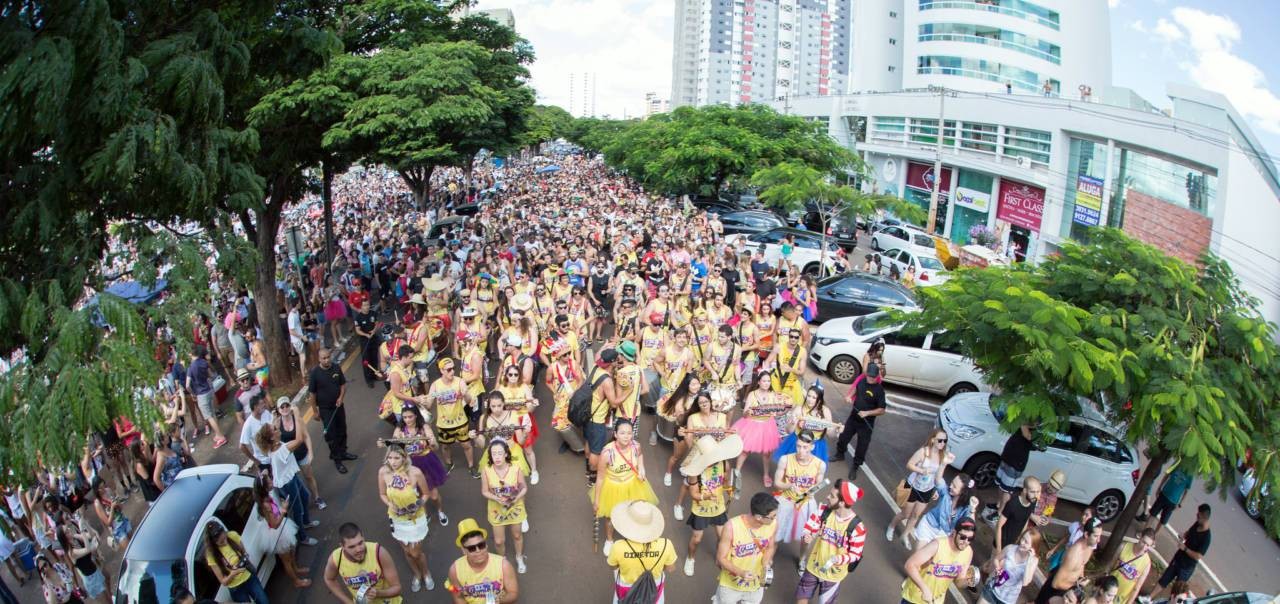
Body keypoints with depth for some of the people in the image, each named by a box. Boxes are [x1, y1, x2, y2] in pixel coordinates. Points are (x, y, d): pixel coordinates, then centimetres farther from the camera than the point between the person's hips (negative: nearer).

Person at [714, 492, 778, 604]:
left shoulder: (773, 524, -20)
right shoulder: (732, 527, -31)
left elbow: (770, 547, 0)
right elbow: (721, 558, -20)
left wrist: (766, 563, -20)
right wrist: (741, 572, -35)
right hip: (730, 584, -3)